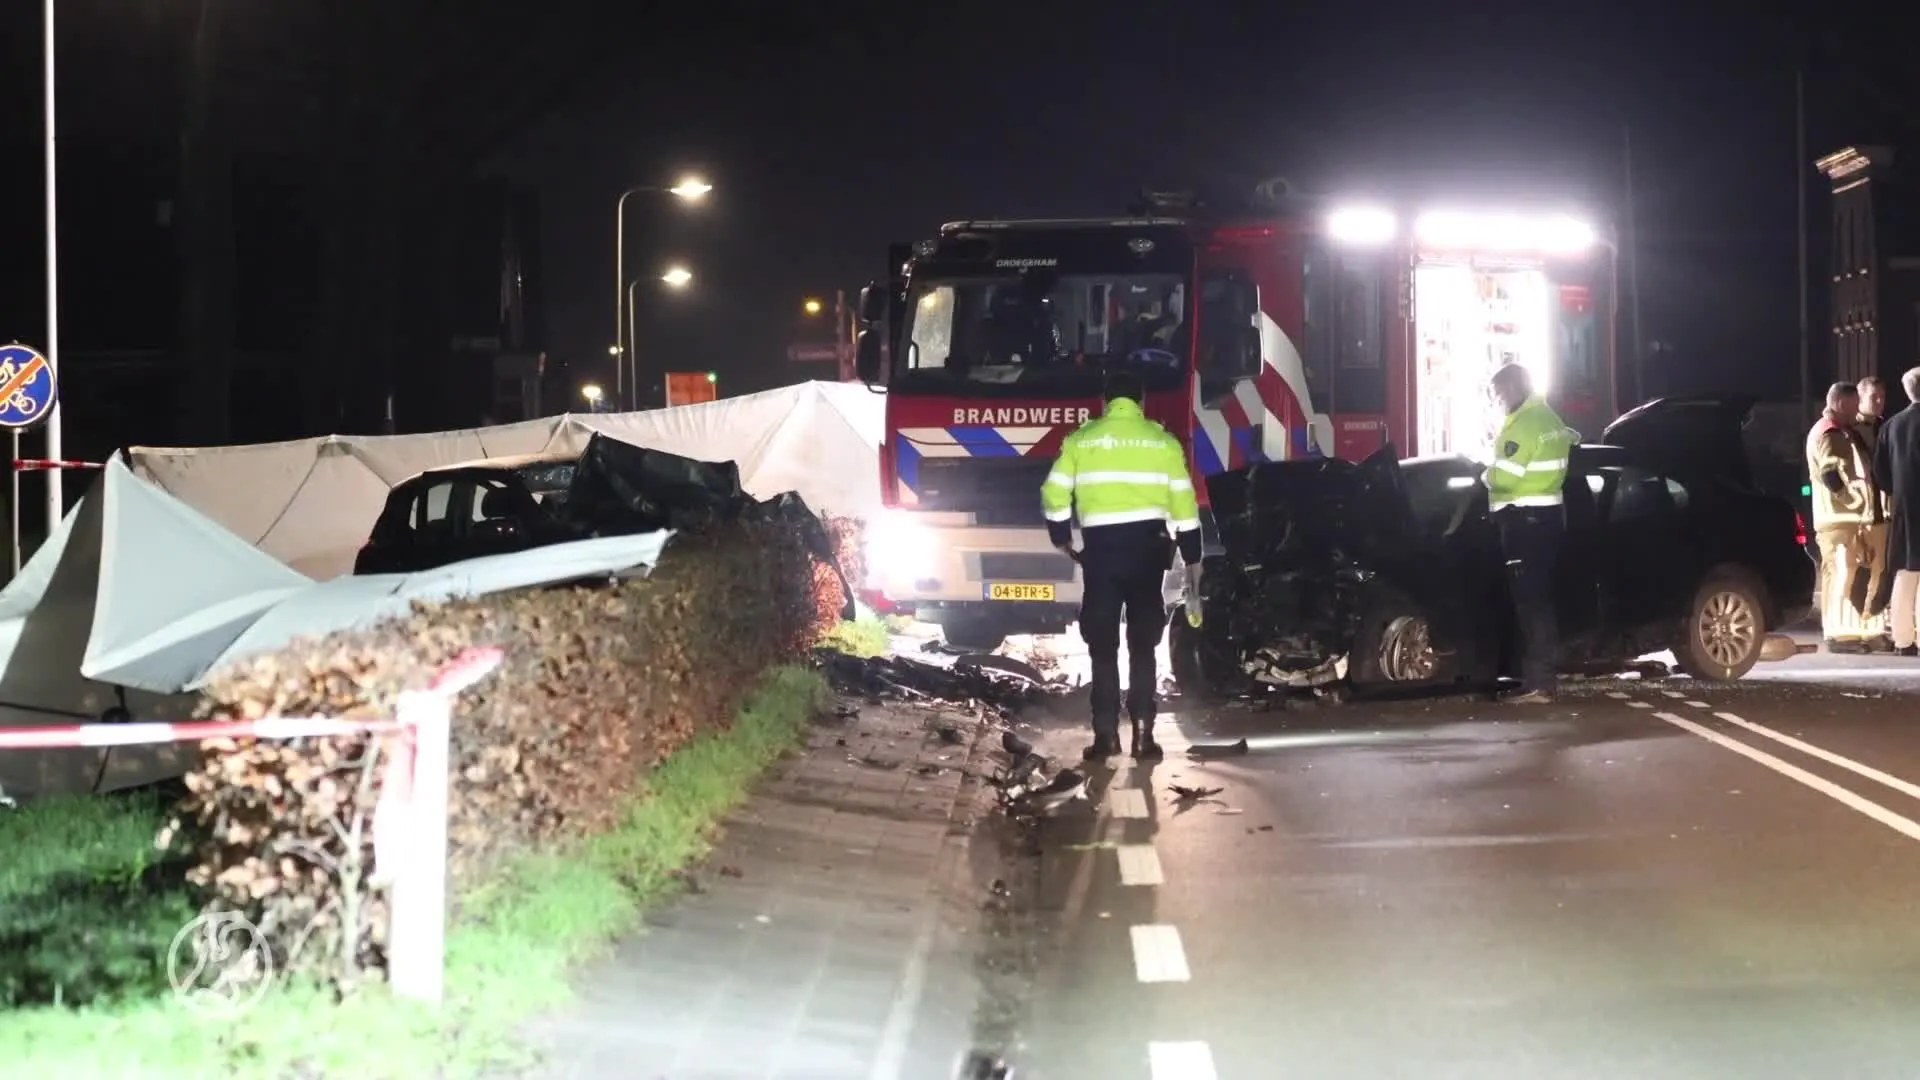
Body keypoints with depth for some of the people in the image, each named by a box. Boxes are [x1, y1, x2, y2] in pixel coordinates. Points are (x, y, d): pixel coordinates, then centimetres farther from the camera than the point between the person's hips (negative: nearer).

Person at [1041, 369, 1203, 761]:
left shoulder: (1081, 439, 5)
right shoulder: (1163, 441, 6)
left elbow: (1054, 494, 5)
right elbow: (1184, 504, 5)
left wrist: (1060, 537, 22)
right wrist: (1192, 558, 12)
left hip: (1101, 546, 0)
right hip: (1148, 546, 0)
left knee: (1103, 645, 6)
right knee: (1143, 644, 6)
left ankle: (1106, 734, 1)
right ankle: (1143, 733, 0)